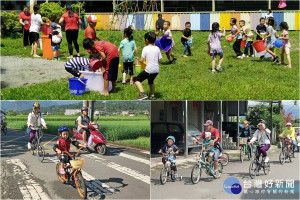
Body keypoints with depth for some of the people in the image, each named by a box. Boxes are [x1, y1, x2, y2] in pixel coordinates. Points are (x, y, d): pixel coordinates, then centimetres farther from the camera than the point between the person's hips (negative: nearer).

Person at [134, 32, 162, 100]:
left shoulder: (145, 48, -10)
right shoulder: (157, 48, 3)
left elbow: (141, 60, -13)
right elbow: (160, 59, 5)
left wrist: (139, 59, 9)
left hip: (149, 70, -6)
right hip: (156, 70, 6)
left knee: (137, 80, 6)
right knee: (151, 81, 30)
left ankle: (142, 93, -12)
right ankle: (152, 96, 33)